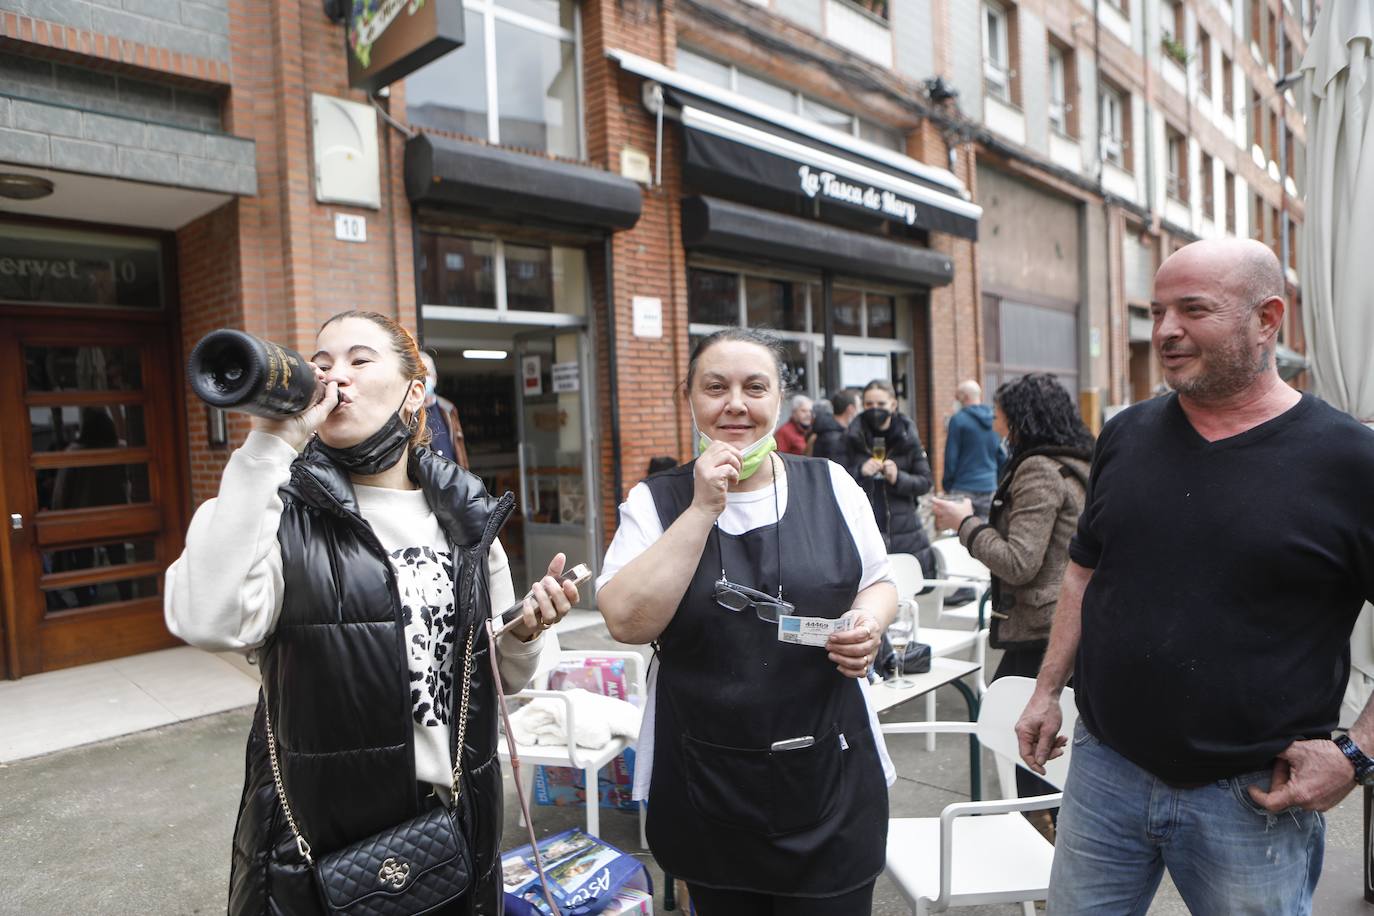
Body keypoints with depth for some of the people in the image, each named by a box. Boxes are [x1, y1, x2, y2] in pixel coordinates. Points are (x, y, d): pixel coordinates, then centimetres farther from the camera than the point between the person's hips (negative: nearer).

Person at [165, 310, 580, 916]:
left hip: (459, 829, 4)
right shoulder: (289, 513, -9)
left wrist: (527, 631, -13)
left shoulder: (467, 518, 1)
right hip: (317, 843, -3)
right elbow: (206, 624, -30)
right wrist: (269, 446, -28)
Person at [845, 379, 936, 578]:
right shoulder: (853, 438, 3)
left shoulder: (908, 437, 4)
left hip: (904, 533, 1)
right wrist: (860, 472, -14)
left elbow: (925, 482, 5)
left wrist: (899, 478, -12)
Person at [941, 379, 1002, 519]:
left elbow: (951, 459, -8)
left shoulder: (959, 420, -9)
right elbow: (1001, 457, 13)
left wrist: (946, 486, 3)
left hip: (964, 489, -5)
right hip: (990, 488, 5)